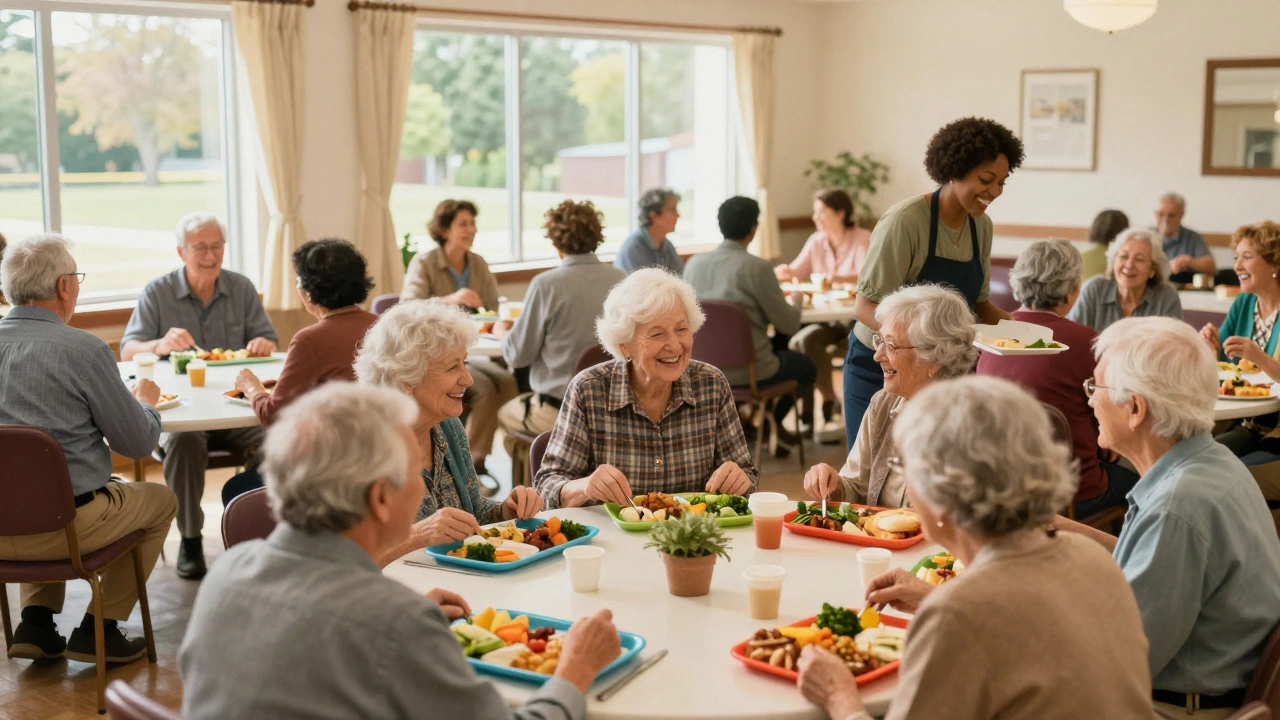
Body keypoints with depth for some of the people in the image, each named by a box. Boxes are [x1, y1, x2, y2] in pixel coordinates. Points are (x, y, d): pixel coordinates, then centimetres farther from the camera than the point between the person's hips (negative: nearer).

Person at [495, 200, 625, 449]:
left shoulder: (546, 284, -17)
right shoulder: (623, 281, -5)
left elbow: (518, 355, -9)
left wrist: (502, 332, 14)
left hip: (558, 411, -5)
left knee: (505, 414, 27)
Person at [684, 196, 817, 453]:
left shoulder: (694, 263, -5)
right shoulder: (757, 267, -20)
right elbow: (789, 324, -13)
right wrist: (796, 307, 11)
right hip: (749, 370, -6)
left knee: (777, 345, 35)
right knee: (806, 366, 26)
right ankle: (773, 423, 38)